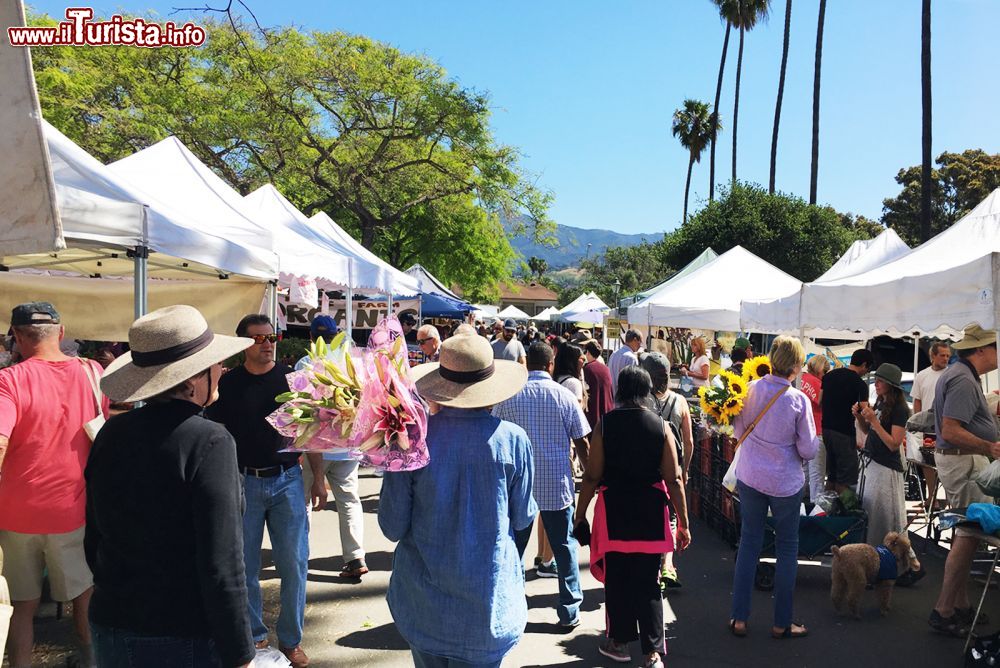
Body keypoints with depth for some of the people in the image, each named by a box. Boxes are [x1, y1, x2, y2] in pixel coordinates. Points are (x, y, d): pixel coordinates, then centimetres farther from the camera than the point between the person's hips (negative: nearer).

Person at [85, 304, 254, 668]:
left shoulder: (111, 433, -1)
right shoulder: (208, 441, -19)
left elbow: (94, 541, 9)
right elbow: (222, 565, -21)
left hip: (111, 628, 6)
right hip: (189, 638, -6)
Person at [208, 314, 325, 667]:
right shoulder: (227, 384, 1)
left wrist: (318, 478, 2)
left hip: (287, 480, 0)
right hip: (243, 482, 0)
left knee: (294, 564, 2)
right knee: (245, 565, 8)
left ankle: (291, 639, 17)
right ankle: (254, 636, 25)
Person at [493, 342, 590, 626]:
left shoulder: (509, 396, -4)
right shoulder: (565, 396, -5)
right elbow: (582, 443, -1)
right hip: (558, 485, 0)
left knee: (512, 547, 14)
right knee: (565, 547, 11)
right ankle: (569, 611, 17)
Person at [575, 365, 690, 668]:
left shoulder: (605, 424, -7)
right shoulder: (661, 426, -5)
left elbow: (592, 476, -7)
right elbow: (673, 480, -5)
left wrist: (580, 513, 4)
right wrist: (683, 524, 1)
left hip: (614, 509, 0)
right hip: (651, 511, 1)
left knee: (617, 579, 14)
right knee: (648, 582, 9)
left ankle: (620, 642, 27)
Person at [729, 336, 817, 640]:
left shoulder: (752, 389, -8)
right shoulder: (799, 400, -17)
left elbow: (739, 432, 3)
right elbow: (808, 449, -11)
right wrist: (800, 444, 10)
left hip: (749, 477, 3)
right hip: (785, 482, -3)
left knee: (748, 543, 13)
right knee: (787, 549, 13)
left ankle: (739, 618, 18)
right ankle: (782, 623, 21)